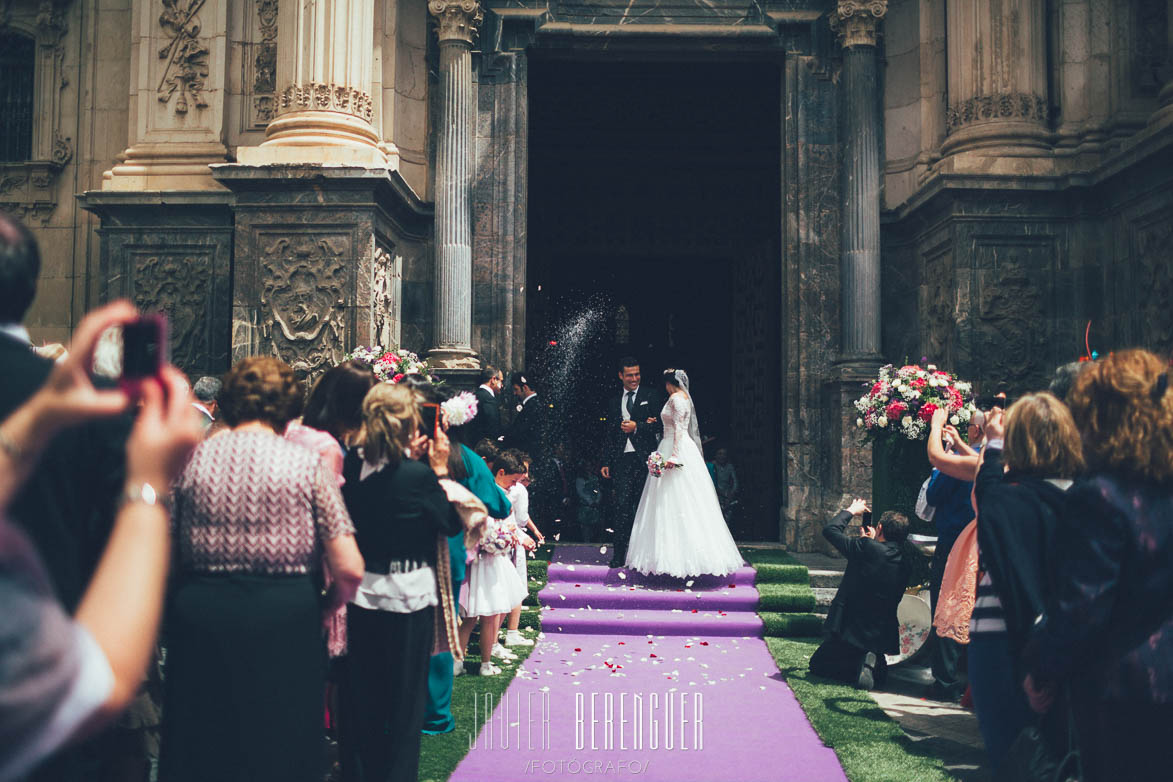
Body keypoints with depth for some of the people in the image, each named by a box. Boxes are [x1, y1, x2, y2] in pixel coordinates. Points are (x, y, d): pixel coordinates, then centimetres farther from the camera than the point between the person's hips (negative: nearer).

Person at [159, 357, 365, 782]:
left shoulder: (192, 459, 1)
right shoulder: (306, 463, -4)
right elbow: (349, 571, -7)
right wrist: (321, 611, 12)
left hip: (200, 623, 2)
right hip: (286, 626, -2)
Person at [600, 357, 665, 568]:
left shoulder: (652, 395, 5)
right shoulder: (613, 401, 16)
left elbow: (661, 424, -2)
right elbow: (609, 434, 18)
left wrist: (637, 427, -12)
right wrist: (606, 462, 13)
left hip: (646, 458, -2)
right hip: (623, 460, 2)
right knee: (622, 506, -5)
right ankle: (619, 554, -2)